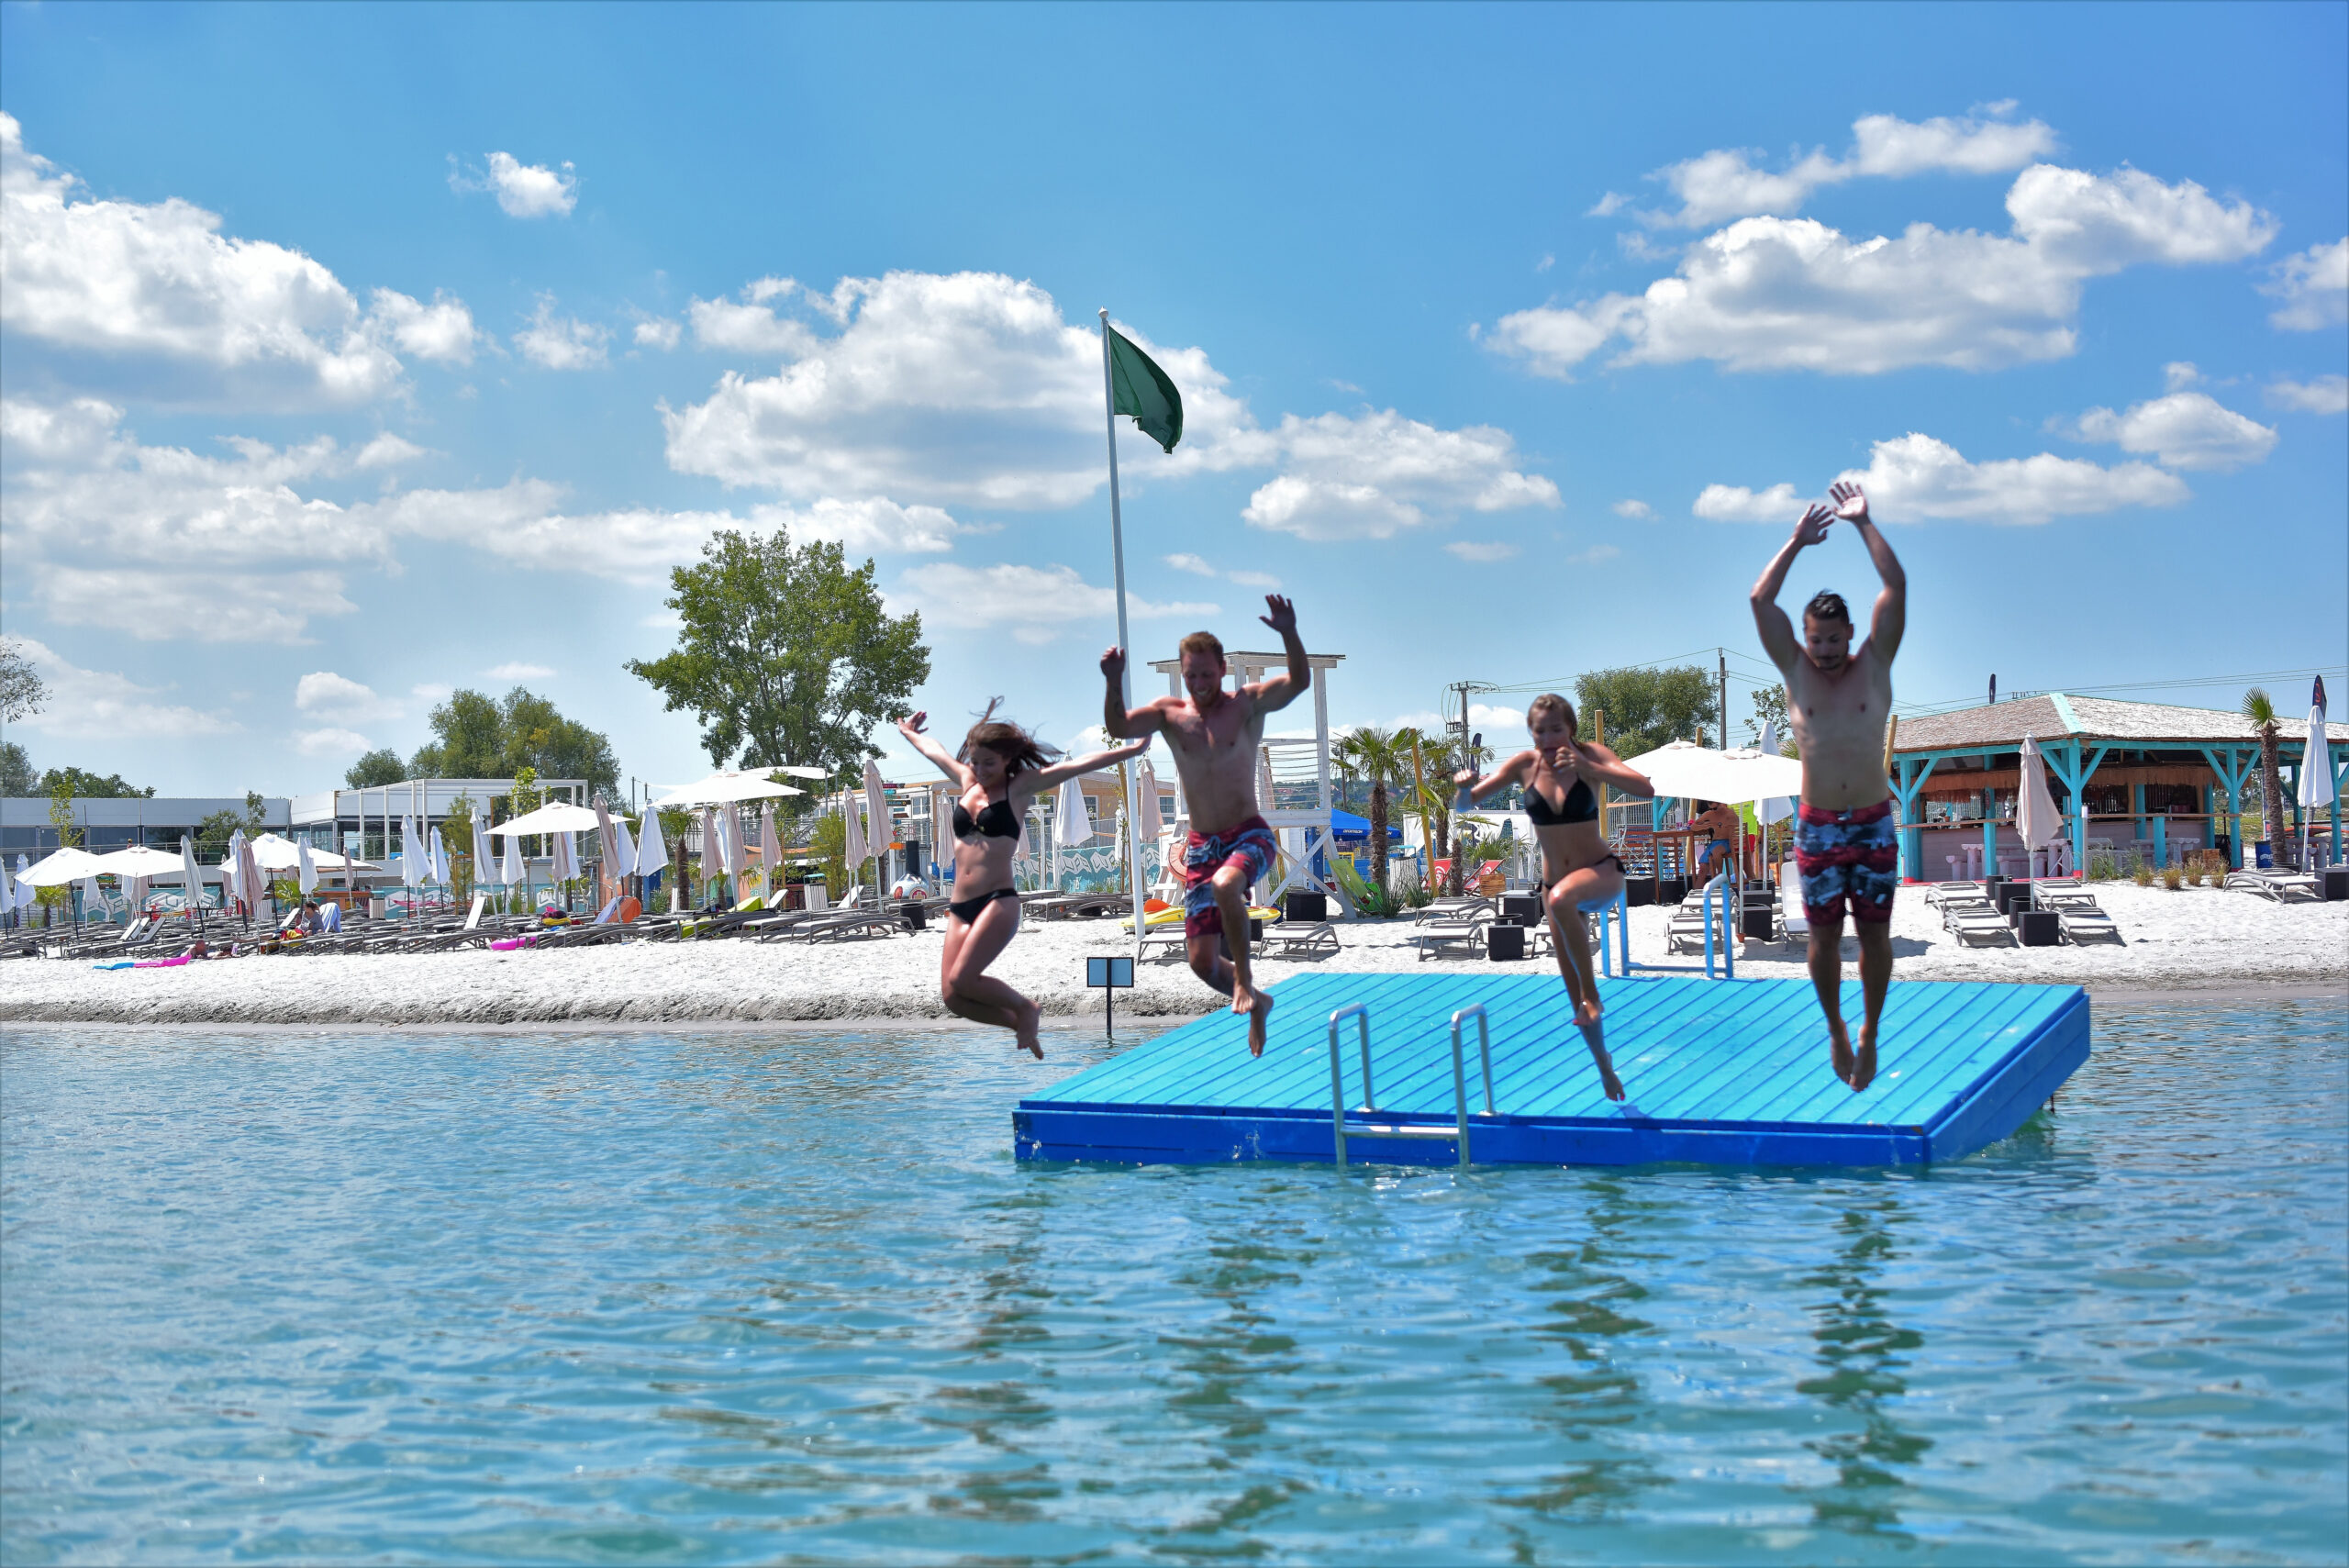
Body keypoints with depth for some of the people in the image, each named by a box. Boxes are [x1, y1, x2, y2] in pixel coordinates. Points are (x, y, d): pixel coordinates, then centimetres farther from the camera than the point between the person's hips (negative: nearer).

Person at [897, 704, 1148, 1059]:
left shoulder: (1021, 786, 0)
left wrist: (1132, 750, -13)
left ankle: (1026, 1009, 6)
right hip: (960, 907, 6)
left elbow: (1078, 765, -8)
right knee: (953, 996, -5)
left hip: (998, 902, -6)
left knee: (961, 980, -21)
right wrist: (908, 732, 51)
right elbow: (934, 751, 34)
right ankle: (1021, 1023, 19)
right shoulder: (967, 781, 15)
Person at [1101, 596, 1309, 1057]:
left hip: (1249, 836, -4)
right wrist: (1114, 682, -30)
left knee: (1225, 885, -38)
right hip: (1201, 844, 4)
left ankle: (1244, 978, -16)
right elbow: (1118, 727, -12)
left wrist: (1289, 634, -37)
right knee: (1202, 960, 0)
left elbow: (1299, 681, -19)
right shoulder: (1170, 712, 2)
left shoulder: (1247, 704, -4)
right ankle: (1255, 1003, 30)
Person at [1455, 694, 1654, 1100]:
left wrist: (1587, 768, -35)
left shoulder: (1588, 754, -13)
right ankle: (1604, 1066, 30)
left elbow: (1645, 789, -25)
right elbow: (1468, 800, 0)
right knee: (1576, 996, 8)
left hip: (1602, 871, -4)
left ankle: (1592, 990, -22)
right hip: (1555, 882, 4)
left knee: (1561, 898, -40)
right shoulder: (1524, 764, -5)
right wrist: (1465, 783, -24)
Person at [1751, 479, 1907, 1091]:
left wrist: (1864, 523, -9)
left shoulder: (1874, 666, -1)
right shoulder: (1796, 671, 0)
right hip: (1817, 827, 0)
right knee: (1824, 936, 5)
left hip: (1873, 824, 0)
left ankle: (1869, 1033, 20)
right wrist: (1798, 541, -6)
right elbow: (1760, 600, -6)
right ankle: (1835, 1029, 25)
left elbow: (1896, 586, -9)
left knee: (1875, 934, 4)